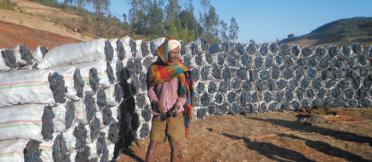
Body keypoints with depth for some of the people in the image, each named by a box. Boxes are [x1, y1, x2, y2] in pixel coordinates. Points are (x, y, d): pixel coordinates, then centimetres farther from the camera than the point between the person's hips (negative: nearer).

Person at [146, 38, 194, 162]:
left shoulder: (181, 70, -4)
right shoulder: (154, 68, -4)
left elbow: (186, 92, -1)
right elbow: (150, 89, 2)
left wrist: (179, 104, -19)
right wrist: (156, 102, -17)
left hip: (176, 114, 0)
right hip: (159, 114, 0)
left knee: (174, 145, 8)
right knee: (153, 144, 4)